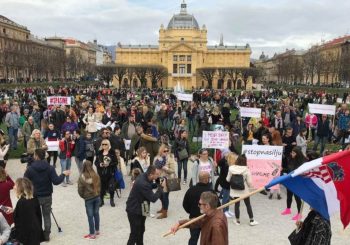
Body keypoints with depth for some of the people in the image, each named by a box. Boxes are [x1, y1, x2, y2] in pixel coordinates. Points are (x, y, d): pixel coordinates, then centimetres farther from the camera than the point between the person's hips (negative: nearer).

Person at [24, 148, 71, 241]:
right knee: (47, 215, 14)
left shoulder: (30, 169, -13)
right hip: (47, 196, 1)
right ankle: (46, 235, 20)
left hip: (34, 196, -1)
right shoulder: (50, 168, -12)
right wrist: (63, 174, -1)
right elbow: (56, 181, -17)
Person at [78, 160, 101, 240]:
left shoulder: (82, 177, -14)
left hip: (88, 198, -4)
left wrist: (83, 196, 8)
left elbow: (80, 189, -9)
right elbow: (99, 186, 5)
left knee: (90, 216, 5)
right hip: (97, 197, 4)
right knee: (96, 214, 17)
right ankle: (97, 231, 31)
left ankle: (92, 234, 12)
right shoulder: (96, 175, -3)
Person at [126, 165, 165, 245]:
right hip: (134, 210, -9)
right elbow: (153, 198, -26)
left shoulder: (144, 176, -7)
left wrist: (158, 184, -4)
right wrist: (161, 187, -19)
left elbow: (150, 186, 13)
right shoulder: (143, 184, -34)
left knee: (141, 230, 20)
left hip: (140, 209, 9)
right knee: (135, 233, -1)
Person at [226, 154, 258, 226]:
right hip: (244, 190, -1)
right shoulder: (246, 170, -16)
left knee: (236, 205, 12)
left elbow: (228, 179, -2)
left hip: (235, 191, 1)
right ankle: (251, 220, 24)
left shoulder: (231, 168, -11)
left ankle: (237, 220, 21)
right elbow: (249, 182, -13)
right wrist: (251, 186, 9)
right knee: (248, 205, 15)